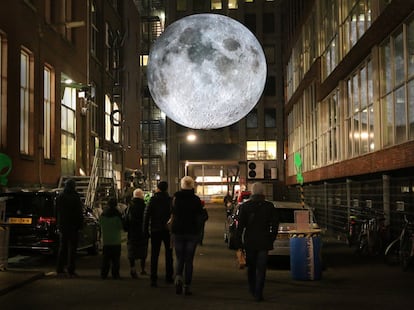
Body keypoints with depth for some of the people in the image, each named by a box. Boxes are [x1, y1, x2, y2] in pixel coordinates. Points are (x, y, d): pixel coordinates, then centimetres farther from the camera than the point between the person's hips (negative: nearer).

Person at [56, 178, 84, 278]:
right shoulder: (75, 197, -12)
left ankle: (60, 270, 13)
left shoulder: (59, 197, 6)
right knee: (72, 248, -1)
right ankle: (71, 271, -2)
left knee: (62, 248, 12)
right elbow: (79, 213, -11)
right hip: (73, 226, -5)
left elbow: (57, 212, 13)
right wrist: (80, 225, -3)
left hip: (62, 226, 5)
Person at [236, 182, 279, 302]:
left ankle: (252, 289, 31)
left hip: (249, 241, 1)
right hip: (264, 241, -1)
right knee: (261, 267, 1)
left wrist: (239, 240, 2)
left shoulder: (245, 206, -5)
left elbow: (240, 225, -5)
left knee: (251, 266, 18)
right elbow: (275, 224, 1)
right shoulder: (270, 206, -3)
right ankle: (258, 293, -3)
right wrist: (272, 239, 12)